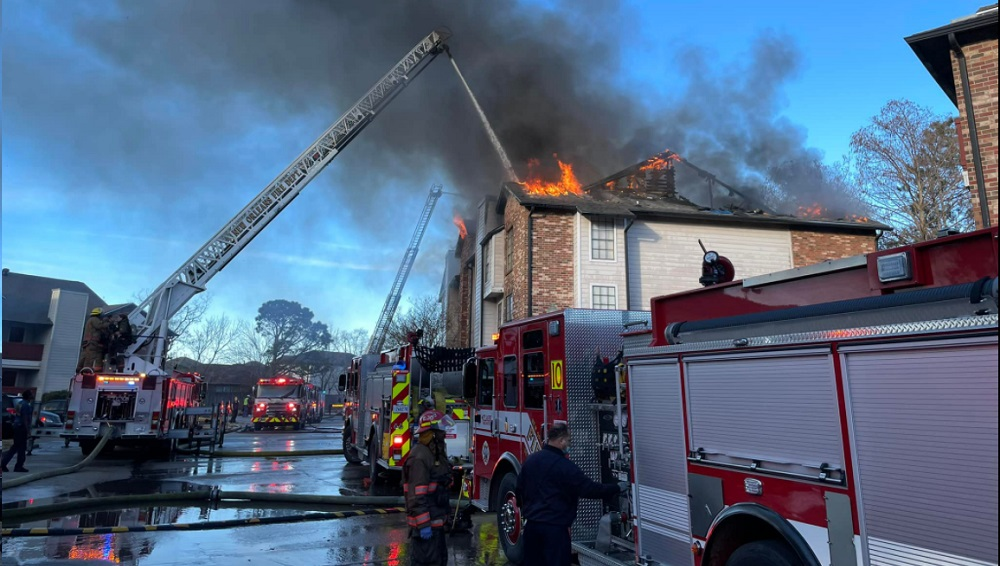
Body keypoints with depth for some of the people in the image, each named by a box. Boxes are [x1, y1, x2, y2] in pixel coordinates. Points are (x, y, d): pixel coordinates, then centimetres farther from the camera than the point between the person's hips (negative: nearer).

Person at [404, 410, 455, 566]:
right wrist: (423, 525, -26)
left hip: (436, 520, 10)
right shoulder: (419, 457, -21)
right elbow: (416, 496, -25)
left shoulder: (435, 453, 12)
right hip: (425, 523, -10)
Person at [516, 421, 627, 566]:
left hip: (531, 525, 7)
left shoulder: (530, 460, 5)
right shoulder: (564, 466, -17)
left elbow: (519, 491, 14)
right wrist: (617, 488, -4)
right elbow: (590, 489, -15)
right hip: (555, 527, -7)